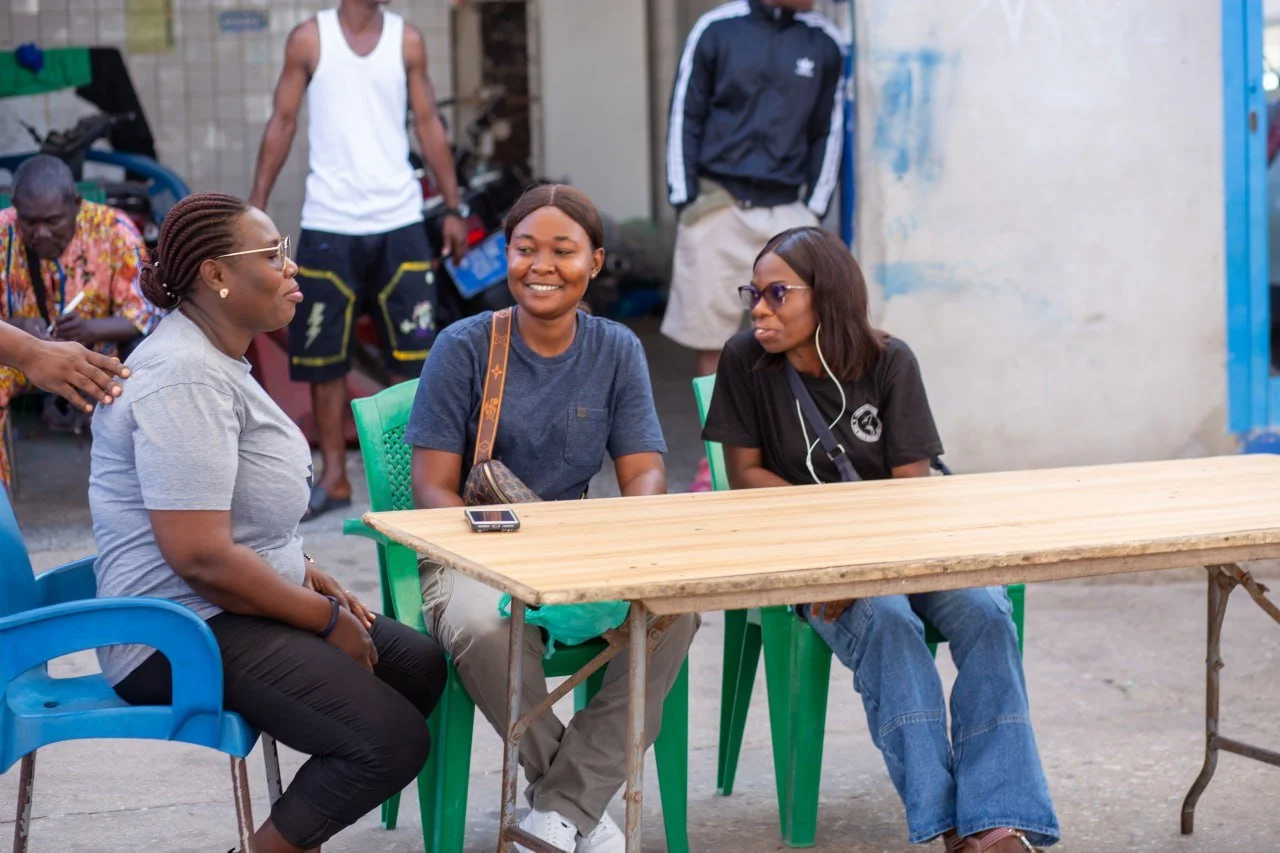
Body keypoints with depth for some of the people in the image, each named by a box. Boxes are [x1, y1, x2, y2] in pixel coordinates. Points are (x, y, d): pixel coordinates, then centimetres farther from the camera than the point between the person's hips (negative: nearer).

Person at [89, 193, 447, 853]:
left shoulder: (216, 359, 14)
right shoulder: (184, 378, -20)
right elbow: (200, 556, -26)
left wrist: (308, 577, 11)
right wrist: (326, 619, -15)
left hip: (232, 610, 11)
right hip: (185, 635, -11)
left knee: (420, 665, 13)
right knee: (392, 742, -21)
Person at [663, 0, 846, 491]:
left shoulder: (824, 44, 4)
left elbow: (828, 132, 11)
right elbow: (685, 117, 4)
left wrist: (814, 210, 4)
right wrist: (685, 201, -1)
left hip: (787, 212, 1)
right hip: (717, 206, -1)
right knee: (710, 340, 2)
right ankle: (715, 459, 11)